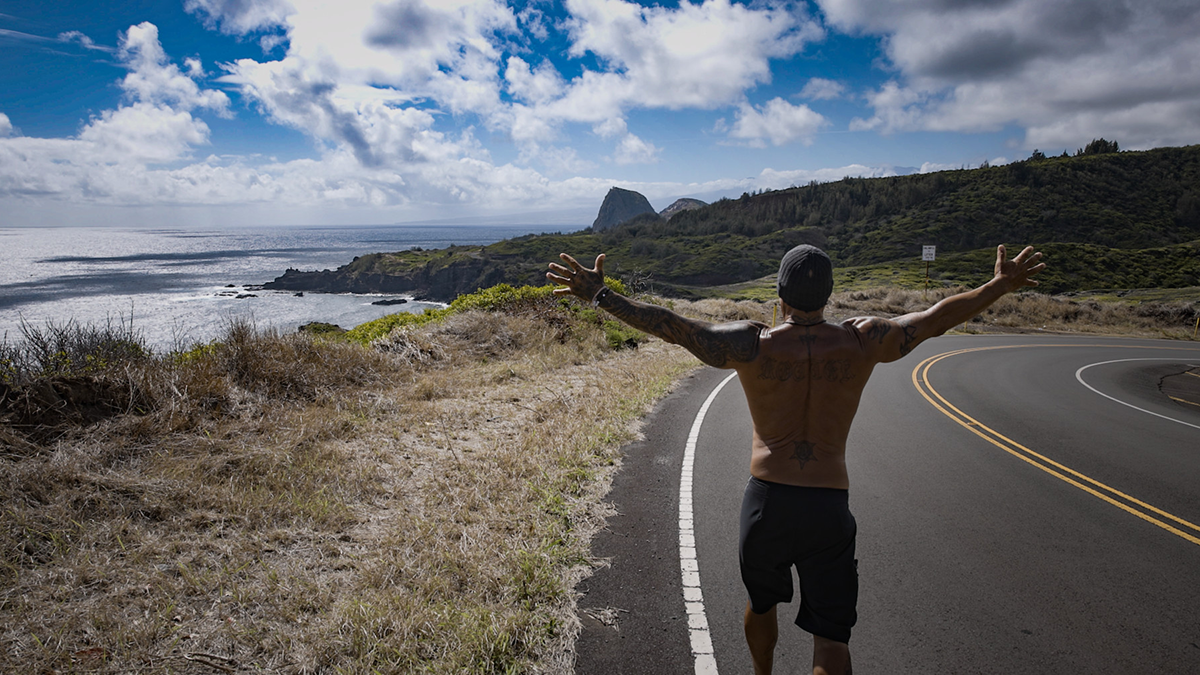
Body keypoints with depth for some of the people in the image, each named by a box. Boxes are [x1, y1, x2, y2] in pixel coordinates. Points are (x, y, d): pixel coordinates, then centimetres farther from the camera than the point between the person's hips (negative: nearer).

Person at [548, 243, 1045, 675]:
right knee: (830, 633, 8)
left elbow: (675, 327, -16)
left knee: (761, 603, 26)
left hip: (766, 499, 0)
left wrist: (601, 295, -11)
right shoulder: (860, 342, -4)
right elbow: (935, 319, 6)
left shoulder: (752, 345, -10)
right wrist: (1000, 286, 20)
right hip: (829, 505, 0)